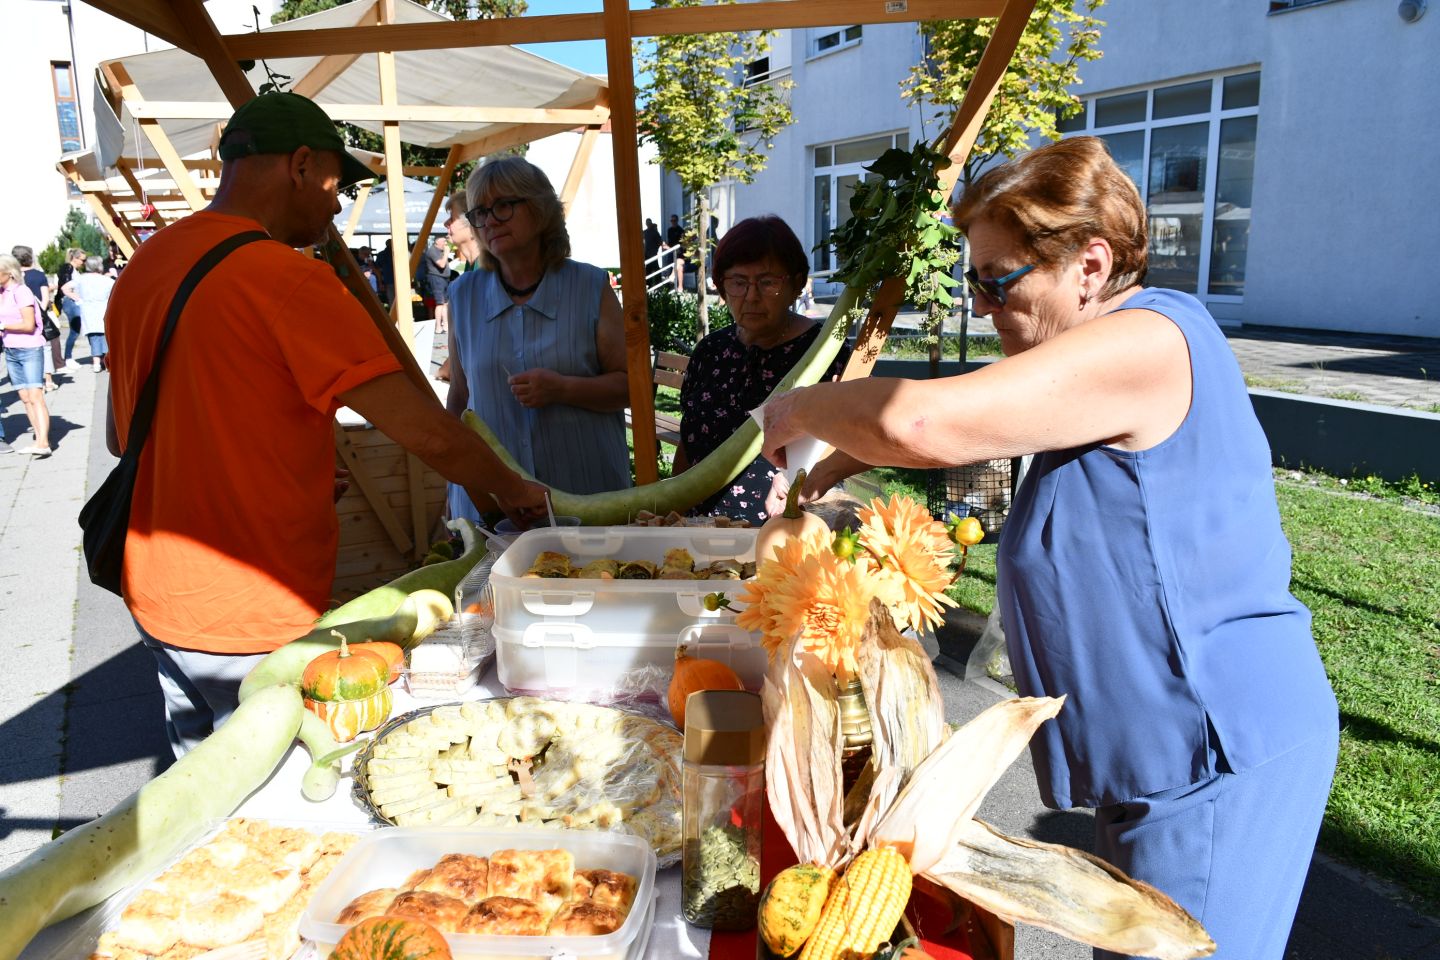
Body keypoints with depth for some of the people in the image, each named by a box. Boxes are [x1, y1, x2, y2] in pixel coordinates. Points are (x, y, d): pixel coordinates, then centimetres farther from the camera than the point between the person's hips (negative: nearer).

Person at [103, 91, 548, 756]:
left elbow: (125, 435, 15)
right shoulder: (289, 279, -20)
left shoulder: (143, 266, 6)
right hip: (252, 620, -8)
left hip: (157, 596, 8)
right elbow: (427, 434, -23)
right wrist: (510, 491, -5)